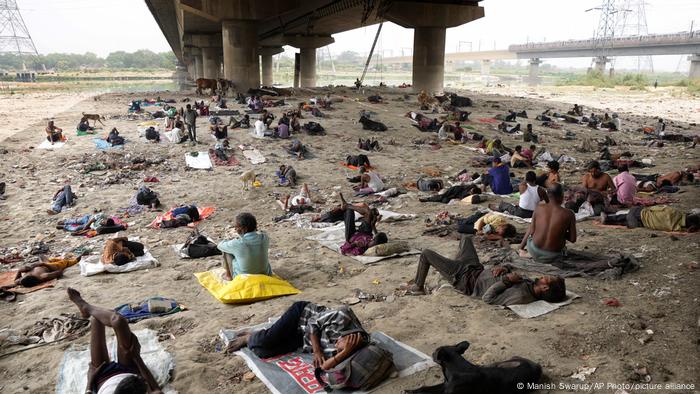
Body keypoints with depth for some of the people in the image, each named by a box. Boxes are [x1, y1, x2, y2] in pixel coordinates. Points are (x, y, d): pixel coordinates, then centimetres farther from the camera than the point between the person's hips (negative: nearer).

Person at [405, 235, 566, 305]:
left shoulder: (522, 296, -34)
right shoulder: (530, 284, -9)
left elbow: (487, 298, -33)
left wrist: (506, 279, -33)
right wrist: (504, 268, -14)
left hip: (466, 279, -8)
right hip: (479, 269, 8)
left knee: (426, 253, -4)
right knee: (466, 238, 27)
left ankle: (418, 288, 21)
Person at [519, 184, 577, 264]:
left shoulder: (539, 208, -8)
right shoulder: (568, 214, -13)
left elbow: (531, 231, -3)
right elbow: (572, 239, -7)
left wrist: (521, 247, 9)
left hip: (534, 252, 0)